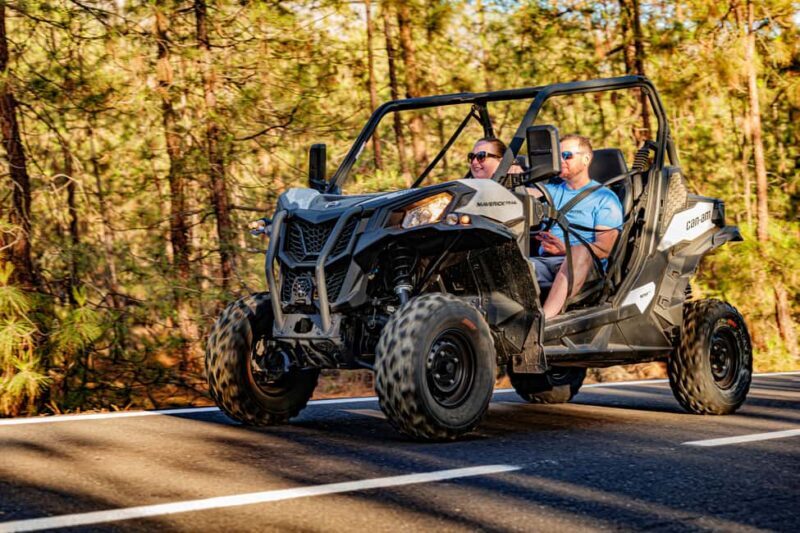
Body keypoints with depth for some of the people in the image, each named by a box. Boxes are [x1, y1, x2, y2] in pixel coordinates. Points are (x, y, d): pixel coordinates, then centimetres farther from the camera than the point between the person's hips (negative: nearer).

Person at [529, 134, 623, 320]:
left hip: (584, 268, -4)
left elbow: (604, 249, -3)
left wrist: (565, 249, -16)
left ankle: (545, 316, -56)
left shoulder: (605, 198, 10)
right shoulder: (552, 191, 29)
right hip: (544, 261, 4)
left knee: (582, 251, -39)